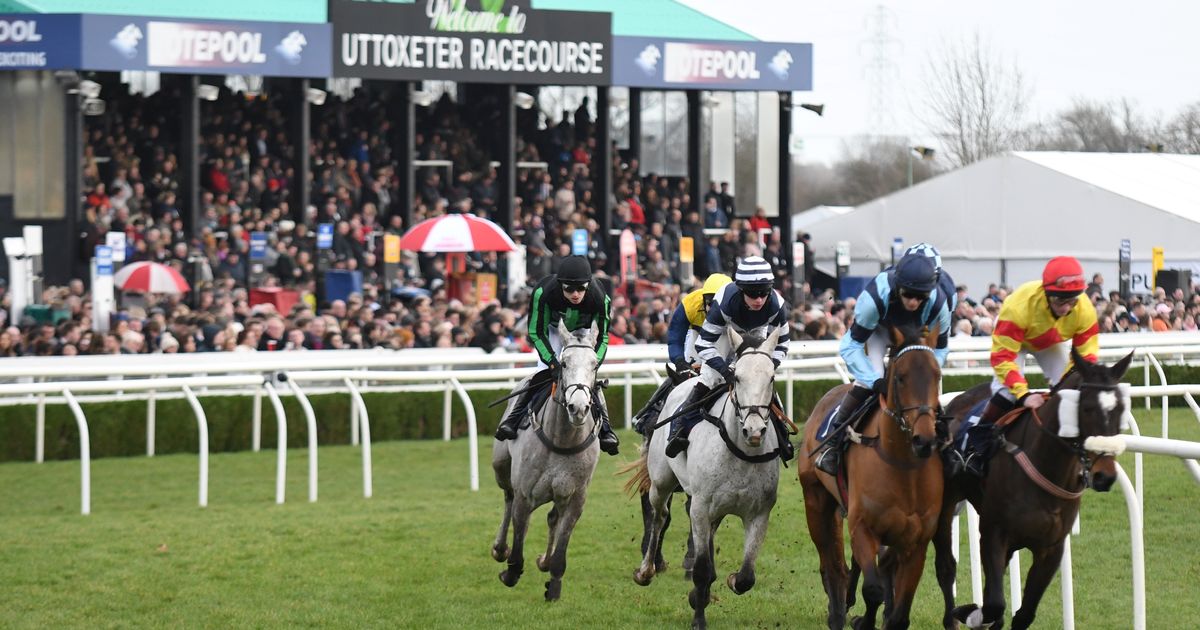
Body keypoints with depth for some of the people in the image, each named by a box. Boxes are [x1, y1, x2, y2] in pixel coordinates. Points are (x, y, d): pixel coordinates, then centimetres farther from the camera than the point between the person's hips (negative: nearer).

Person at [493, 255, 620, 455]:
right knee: (544, 373, -18)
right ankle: (513, 420, -14)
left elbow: (602, 338, -21)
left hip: (583, 334, 1)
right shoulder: (544, 293, -38)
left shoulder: (600, 299, -34)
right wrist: (553, 362, -35)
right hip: (552, 331, -1)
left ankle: (605, 429, -8)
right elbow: (536, 332, -25)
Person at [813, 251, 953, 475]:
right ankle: (832, 443, -13)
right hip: (879, 328, -3)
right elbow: (850, 346, -37)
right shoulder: (874, 298, -44)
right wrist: (876, 381, -47)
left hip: (915, 333, 3)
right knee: (867, 381, -22)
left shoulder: (938, 303, -37)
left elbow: (940, 348, -19)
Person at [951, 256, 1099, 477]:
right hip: (1014, 336, -4)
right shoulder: (1019, 306, -44)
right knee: (1006, 391, -22)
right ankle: (973, 448, -17)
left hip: (1053, 342, 4)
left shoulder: (1085, 311, -34)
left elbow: (1086, 357, -23)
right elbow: (1002, 357, -40)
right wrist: (1024, 394, -48)